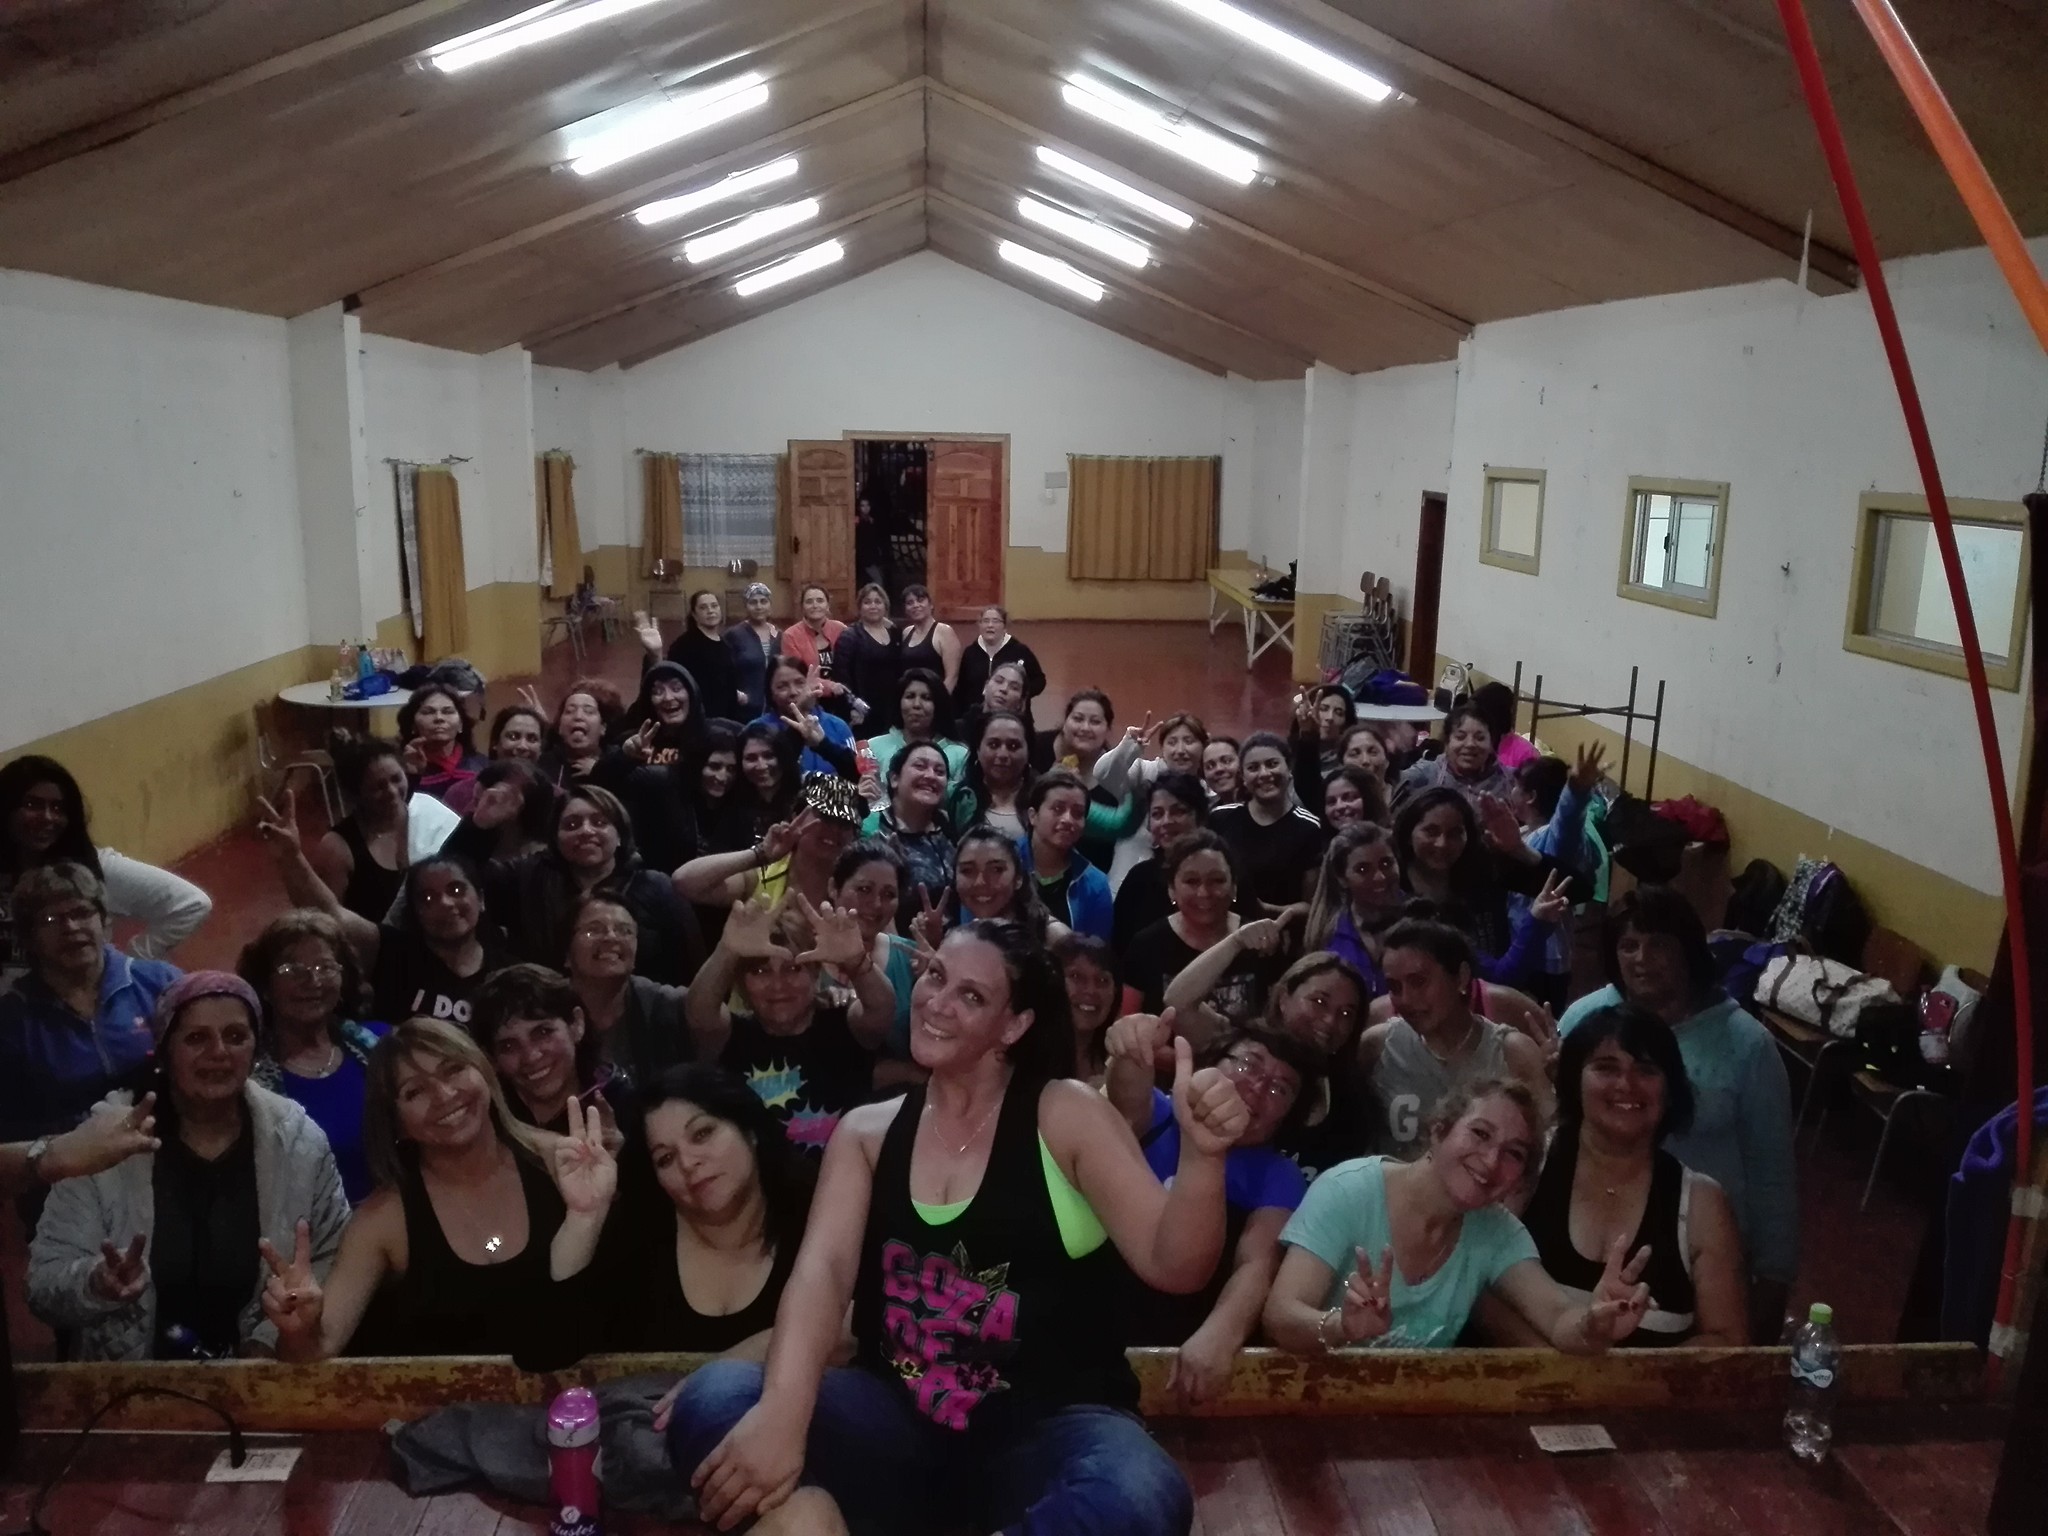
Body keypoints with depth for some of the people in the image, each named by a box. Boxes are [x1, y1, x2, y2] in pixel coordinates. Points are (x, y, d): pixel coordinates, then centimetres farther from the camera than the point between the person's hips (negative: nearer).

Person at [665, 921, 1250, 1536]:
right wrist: (783, 1409, -28)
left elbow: (1170, 1264, -6)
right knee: (714, 1399, -22)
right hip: (901, 1424, 2)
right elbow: (822, 1268, -8)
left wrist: (1201, 1154, -27)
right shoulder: (867, 1131, 8)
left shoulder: (1065, 1115, -1)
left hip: (1048, 1428, -1)